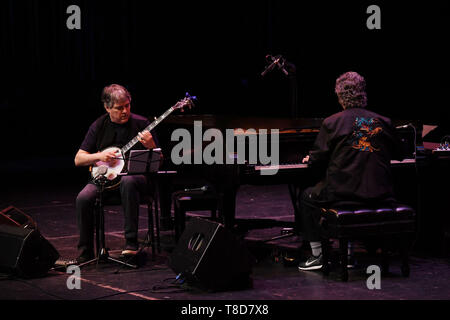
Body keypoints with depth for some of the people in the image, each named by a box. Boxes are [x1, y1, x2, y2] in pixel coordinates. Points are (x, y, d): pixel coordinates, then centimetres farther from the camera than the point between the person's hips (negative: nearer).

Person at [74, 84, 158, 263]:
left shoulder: (140, 124, -2)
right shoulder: (99, 126, 4)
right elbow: (78, 160, 6)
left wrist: (150, 146, -22)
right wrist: (99, 156, -12)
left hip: (135, 174, -2)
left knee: (128, 182, -39)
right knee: (83, 198, -27)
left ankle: (131, 243, -34)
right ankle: (85, 253, -11)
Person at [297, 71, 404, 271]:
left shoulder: (332, 123, -5)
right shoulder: (383, 122, 5)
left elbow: (317, 161, -4)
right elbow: (398, 155, 18)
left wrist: (309, 160, 21)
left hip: (343, 193, -3)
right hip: (379, 195, 4)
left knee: (306, 198, 21)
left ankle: (317, 255, 14)